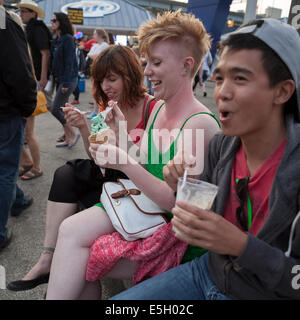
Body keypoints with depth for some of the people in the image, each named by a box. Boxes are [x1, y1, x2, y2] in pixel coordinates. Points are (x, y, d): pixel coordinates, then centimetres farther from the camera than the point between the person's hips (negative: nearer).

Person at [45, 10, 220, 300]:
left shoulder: (199, 124, -20)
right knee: (69, 230, -13)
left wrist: (125, 163, -24)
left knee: (78, 262, -13)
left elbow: (178, 202, -22)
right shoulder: (158, 107, 6)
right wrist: (121, 131, 0)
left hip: (172, 226, -7)